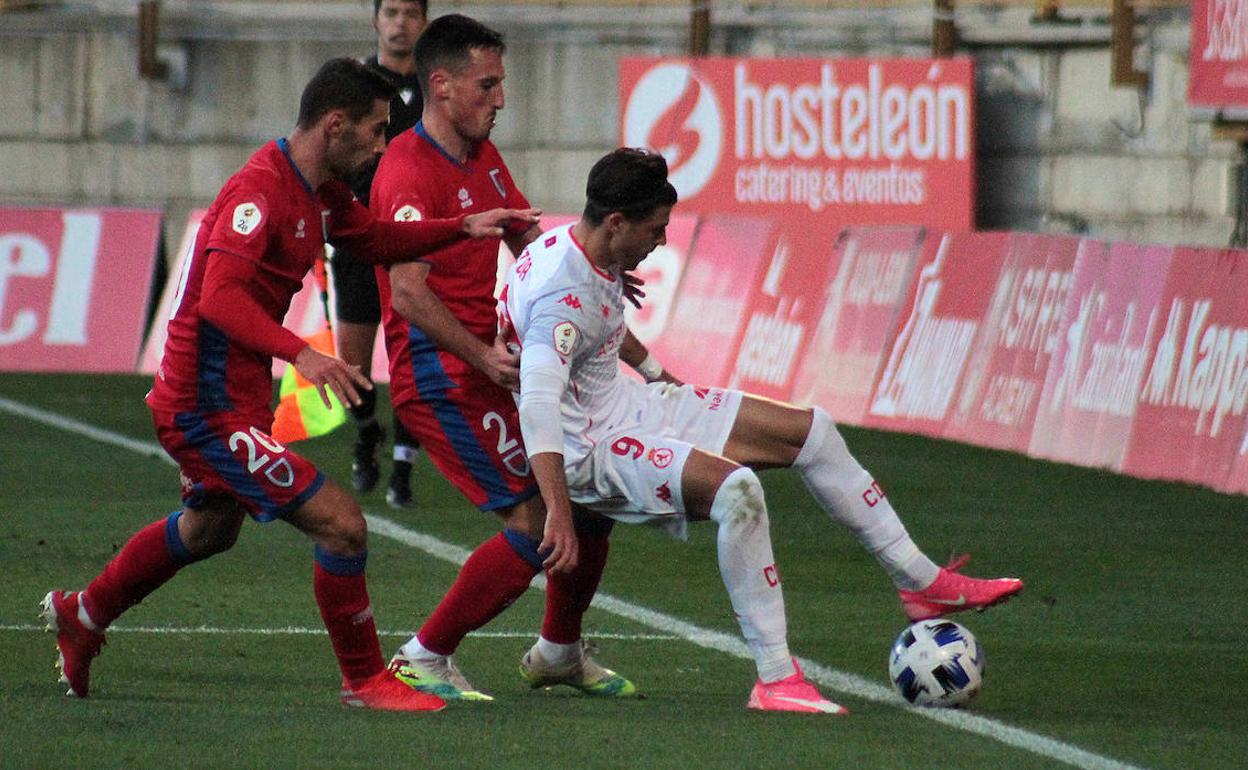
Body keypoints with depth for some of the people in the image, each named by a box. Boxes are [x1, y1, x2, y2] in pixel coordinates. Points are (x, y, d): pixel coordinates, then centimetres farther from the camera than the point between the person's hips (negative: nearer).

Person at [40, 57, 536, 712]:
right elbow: (220, 296, -34)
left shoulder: (320, 191, 7)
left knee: (210, 528, 34)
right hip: (211, 406, -11)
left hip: (228, 398, 11)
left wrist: (464, 228, 14)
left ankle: (81, 614, 52)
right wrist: (299, 353, -46)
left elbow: (372, 239, 26)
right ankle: (365, 681, 0)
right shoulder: (260, 189, -23)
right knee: (341, 524, -14)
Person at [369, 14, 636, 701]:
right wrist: (482, 356, -30)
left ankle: (559, 652, 30)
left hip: (494, 367, 10)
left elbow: (526, 237, 26)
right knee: (535, 524, -15)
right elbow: (409, 292, -24)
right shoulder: (409, 173, -16)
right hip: (441, 379, -10)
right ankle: (424, 660, -5)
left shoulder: (482, 157, 14)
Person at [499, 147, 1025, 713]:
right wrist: (558, 514, -48)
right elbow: (538, 403, -40)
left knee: (811, 432, 9)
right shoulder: (562, 295, -28)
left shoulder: (583, 250, 3)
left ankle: (922, 582, 21)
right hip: (592, 449, -11)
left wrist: (658, 374, 40)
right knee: (736, 490, -34)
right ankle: (775, 680, -28)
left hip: (627, 403, 11)